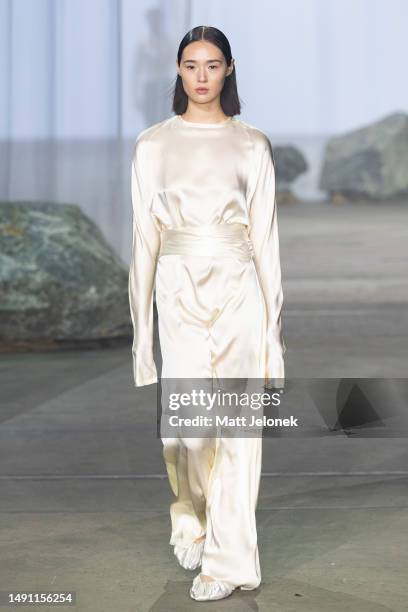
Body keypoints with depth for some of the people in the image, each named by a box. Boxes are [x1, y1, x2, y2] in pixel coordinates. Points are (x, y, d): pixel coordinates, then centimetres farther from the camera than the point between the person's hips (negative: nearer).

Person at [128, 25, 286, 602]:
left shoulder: (253, 145, 4)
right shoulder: (153, 144, 5)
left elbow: (266, 237, 3)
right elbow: (145, 240, 5)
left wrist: (273, 323, -1)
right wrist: (142, 328, 1)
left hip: (239, 291, 0)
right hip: (180, 294, 1)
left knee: (237, 427, 0)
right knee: (185, 427, -1)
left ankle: (228, 560, 10)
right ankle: (193, 523, 30)